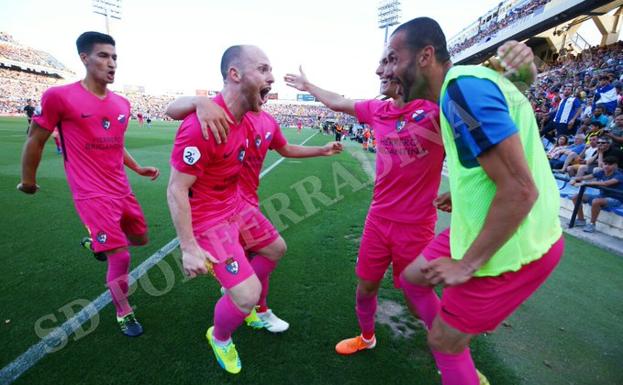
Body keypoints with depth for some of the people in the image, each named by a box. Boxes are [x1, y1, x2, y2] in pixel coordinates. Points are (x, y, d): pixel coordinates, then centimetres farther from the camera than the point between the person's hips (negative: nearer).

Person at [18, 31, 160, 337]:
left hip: (122, 190, 7)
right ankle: (123, 314, 17)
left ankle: (98, 241, 51)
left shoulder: (122, 103, 6)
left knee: (140, 238, 19)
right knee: (121, 257, -9)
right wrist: (27, 180, 9)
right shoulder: (59, 97, -12)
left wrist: (138, 169, 14)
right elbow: (35, 140, -1)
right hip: (93, 194, -6)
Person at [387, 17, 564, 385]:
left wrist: (468, 264, -19)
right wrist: (463, 193, 20)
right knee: (411, 277, 20)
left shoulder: (462, 85, -21)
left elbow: (520, 189, -26)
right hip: (483, 232, 10)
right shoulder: (467, 81, 10)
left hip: (508, 249, -9)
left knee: (443, 342, 7)